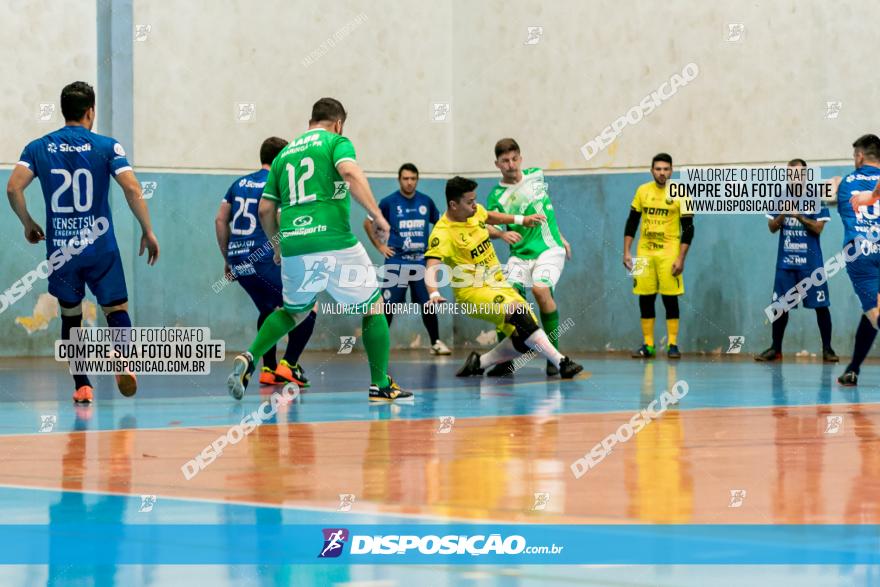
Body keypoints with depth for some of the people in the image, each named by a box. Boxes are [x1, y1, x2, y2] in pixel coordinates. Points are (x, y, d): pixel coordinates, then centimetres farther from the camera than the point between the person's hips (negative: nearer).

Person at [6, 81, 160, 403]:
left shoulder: (38, 147, 5)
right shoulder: (107, 146, 0)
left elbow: (13, 187, -6)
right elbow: (132, 188, -11)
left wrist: (28, 224, 9)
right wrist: (148, 232, -3)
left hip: (60, 248, 2)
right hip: (101, 247, -2)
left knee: (70, 317, 15)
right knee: (116, 309, 5)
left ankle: (82, 385, 7)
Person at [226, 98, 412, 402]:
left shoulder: (284, 153, 20)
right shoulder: (336, 141, 5)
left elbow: (265, 209, 20)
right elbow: (350, 173, -17)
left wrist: (277, 244, 34)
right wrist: (377, 214, -19)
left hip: (293, 245, 5)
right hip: (334, 243, -5)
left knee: (294, 310, 26)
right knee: (373, 308, 11)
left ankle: (249, 358, 6)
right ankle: (380, 384, 9)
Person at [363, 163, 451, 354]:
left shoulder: (426, 202, 4)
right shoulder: (389, 202, -4)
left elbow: (439, 224, 19)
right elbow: (368, 222, 6)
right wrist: (379, 245, 0)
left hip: (421, 261, 2)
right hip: (396, 261, -2)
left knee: (428, 303, 4)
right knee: (389, 304, -3)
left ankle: (436, 342, 13)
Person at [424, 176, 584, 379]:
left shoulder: (475, 212, 2)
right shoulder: (442, 234, -21)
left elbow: (490, 217, 27)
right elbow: (431, 267, -35)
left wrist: (521, 220, 28)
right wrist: (434, 294, -52)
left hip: (497, 284, 8)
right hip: (473, 292, -8)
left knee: (523, 340, -3)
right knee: (519, 312, -31)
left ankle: (479, 362, 16)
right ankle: (561, 362, -32)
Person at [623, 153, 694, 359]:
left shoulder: (680, 193, -5)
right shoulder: (643, 191, 5)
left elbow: (688, 229, -5)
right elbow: (632, 222, 11)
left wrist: (681, 259, -12)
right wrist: (627, 252, 4)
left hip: (668, 253, -3)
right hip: (644, 252, 3)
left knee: (670, 298, -5)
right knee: (645, 298, 3)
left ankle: (672, 345, 1)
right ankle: (648, 345, 9)